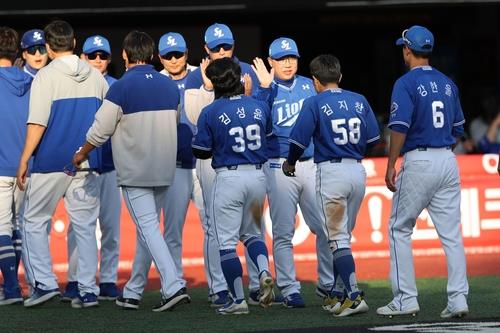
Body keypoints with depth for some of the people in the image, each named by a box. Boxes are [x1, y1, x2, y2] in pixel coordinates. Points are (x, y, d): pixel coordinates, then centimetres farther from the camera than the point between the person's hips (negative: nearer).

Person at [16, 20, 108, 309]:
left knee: (35, 222, 8)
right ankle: (88, 290, 5)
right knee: (85, 226, 8)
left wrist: (24, 161, -9)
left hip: (51, 164, -4)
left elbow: (37, 124, -14)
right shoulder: (96, 77, 6)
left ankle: (44, 282, -2)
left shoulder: (46, 76, -9)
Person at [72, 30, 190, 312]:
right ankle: (132, 293, 19)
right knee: (147, 228, 13)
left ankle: (174, 286, -22)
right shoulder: (170, 87, 7)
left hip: (135, 172, -6)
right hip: (165, 172, 6)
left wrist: (82, 155, 7)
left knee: (148, 228, -8)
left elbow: (100, 131, -10)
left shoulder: (122, 87, -12)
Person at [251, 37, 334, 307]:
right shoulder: (264, 89, 2)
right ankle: (289, 290, 4)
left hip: (311, 162, 3)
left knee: (326, 227, 1)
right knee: (283, 232, -1)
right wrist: (265, 88, -24)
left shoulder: (307, 85, 13)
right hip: (279, 166, -3)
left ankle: (327, 285, 13)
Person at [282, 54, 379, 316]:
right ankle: (338, 294, 20)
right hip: (358, 171, 5)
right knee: (343, 235, 17)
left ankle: (355, 297, -15)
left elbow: (299, 139, -9)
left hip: (330, 170, -5)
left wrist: (290, 163, 10)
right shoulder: (359, 101, 7)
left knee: (337, 238, -4)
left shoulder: (314, 103, -7)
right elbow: (373, 138, 9)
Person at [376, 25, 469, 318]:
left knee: (400, 229, 6)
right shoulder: (447, 83, 12)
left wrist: (391, 166, -12)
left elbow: (400, 128, -16)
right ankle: (458, 300, -2)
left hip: (418, 162, -6)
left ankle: (406, 300, 2)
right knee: (451, 233, 4)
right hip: (448, 162, 6)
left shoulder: (406, 83, -8)